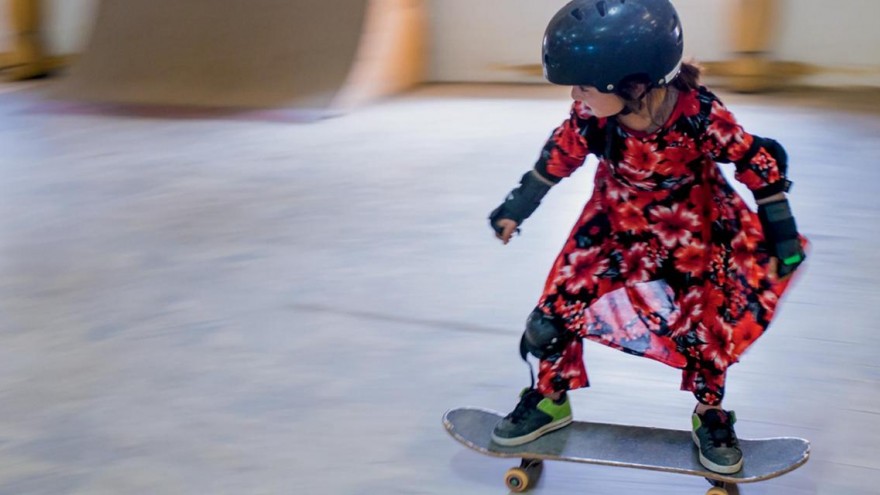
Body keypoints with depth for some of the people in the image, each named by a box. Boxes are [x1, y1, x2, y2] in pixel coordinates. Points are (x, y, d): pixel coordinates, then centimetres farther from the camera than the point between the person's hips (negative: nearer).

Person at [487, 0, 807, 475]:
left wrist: (781, 236, -10)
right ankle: (549, 399, 23)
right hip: (615, 220, 2)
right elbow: (560, 154, -5)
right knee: (559, 303, -2)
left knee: (706, 327, 2)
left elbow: (760, 162, -18)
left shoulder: (700, 114, -34)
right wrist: (517, 207, 5)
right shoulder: (591, 113, -26)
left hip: (692, 229, -2)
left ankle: (710, 417, 30)